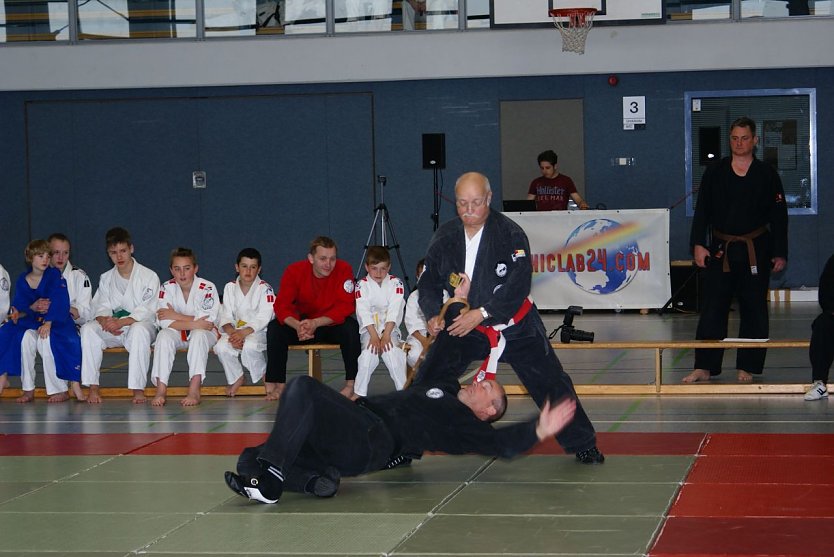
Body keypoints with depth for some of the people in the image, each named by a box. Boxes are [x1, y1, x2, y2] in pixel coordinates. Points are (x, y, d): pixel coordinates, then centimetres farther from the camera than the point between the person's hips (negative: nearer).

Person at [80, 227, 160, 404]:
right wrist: (105, 321, -23)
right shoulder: (106, 279, 10)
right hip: (113, 328, 4)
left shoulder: (149, 276, -6)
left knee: (139, 330, -40)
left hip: (141, 324, -4)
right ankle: (93, 387, -20)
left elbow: (147, 310, -14)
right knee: (88, 329, -24)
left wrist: (121, 322, -28)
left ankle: (138, 388, -35)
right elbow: (101, 307, 3)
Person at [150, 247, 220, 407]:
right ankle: (161, 389, -31)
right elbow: (164, 322, -20)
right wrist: (193, 323, -31)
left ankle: (194, 390, -41)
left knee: (199, 336, -36)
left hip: (204, 334, -2)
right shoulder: (167, 288, -11)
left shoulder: (207, 288, -19)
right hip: (178, 334, 2)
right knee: (164, 336, -29)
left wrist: (176, 316, -25)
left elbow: (209, 321, -28)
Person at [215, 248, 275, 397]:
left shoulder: (264, 288, -6)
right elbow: (226, 316, 1)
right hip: (236, 330, 4)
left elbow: (263, 318, -15)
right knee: (221, 347, -26)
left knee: (249, 346, -36)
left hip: (259, 331, -4)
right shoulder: (230, 288, 6)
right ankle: (236, 378, 2)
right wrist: (232, 333, -20)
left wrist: (244, 332, -27)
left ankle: (264, 376, -6)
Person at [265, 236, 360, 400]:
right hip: (303, 322, 1)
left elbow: (345, 307, -24)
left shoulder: (344, 269, -20)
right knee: (274, 328, -24)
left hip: (332, 324, -1)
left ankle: (351, 384, -22)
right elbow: (282, 305, -20)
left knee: (351, 327, -33)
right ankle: (278, 384, -15)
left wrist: (316, 323, -37)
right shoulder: (294, 271, -16)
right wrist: (297, 325, -42)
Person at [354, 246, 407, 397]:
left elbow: (394, 311, -9)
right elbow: (364, 312, -10)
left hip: (390, 329, 0)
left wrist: (386, 335, -20)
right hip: (369, 330, 0)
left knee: (392, 353, -28)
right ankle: (359, 394, -18)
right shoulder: (362, 285, 0)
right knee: (369, 353, -27)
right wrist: (374, 336, -21)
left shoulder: (395, 283, 2)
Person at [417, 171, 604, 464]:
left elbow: (518, 285, -21)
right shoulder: (444, 237, -3)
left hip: (513, 325, -2)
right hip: (460, 326, 3)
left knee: (550, 382, -3)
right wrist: (433, 314, -17)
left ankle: (583, 444, 13)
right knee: (425, 383, -4)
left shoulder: (510, 234, -14)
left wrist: (481, 314, -28)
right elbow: (429, 282, 3)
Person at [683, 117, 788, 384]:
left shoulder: (767, 175, 2)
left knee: (754, 310, 3)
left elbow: (779, 217, 4)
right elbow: (702, 211, 3)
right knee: (712, 309, -2)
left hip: (756, 251, 0)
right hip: (720, 251, 1)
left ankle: (747, 367, 11)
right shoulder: (715, 173, 4)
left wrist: (780, 253, 1)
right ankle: (704, 367, 0)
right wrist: (698, 244, -7)